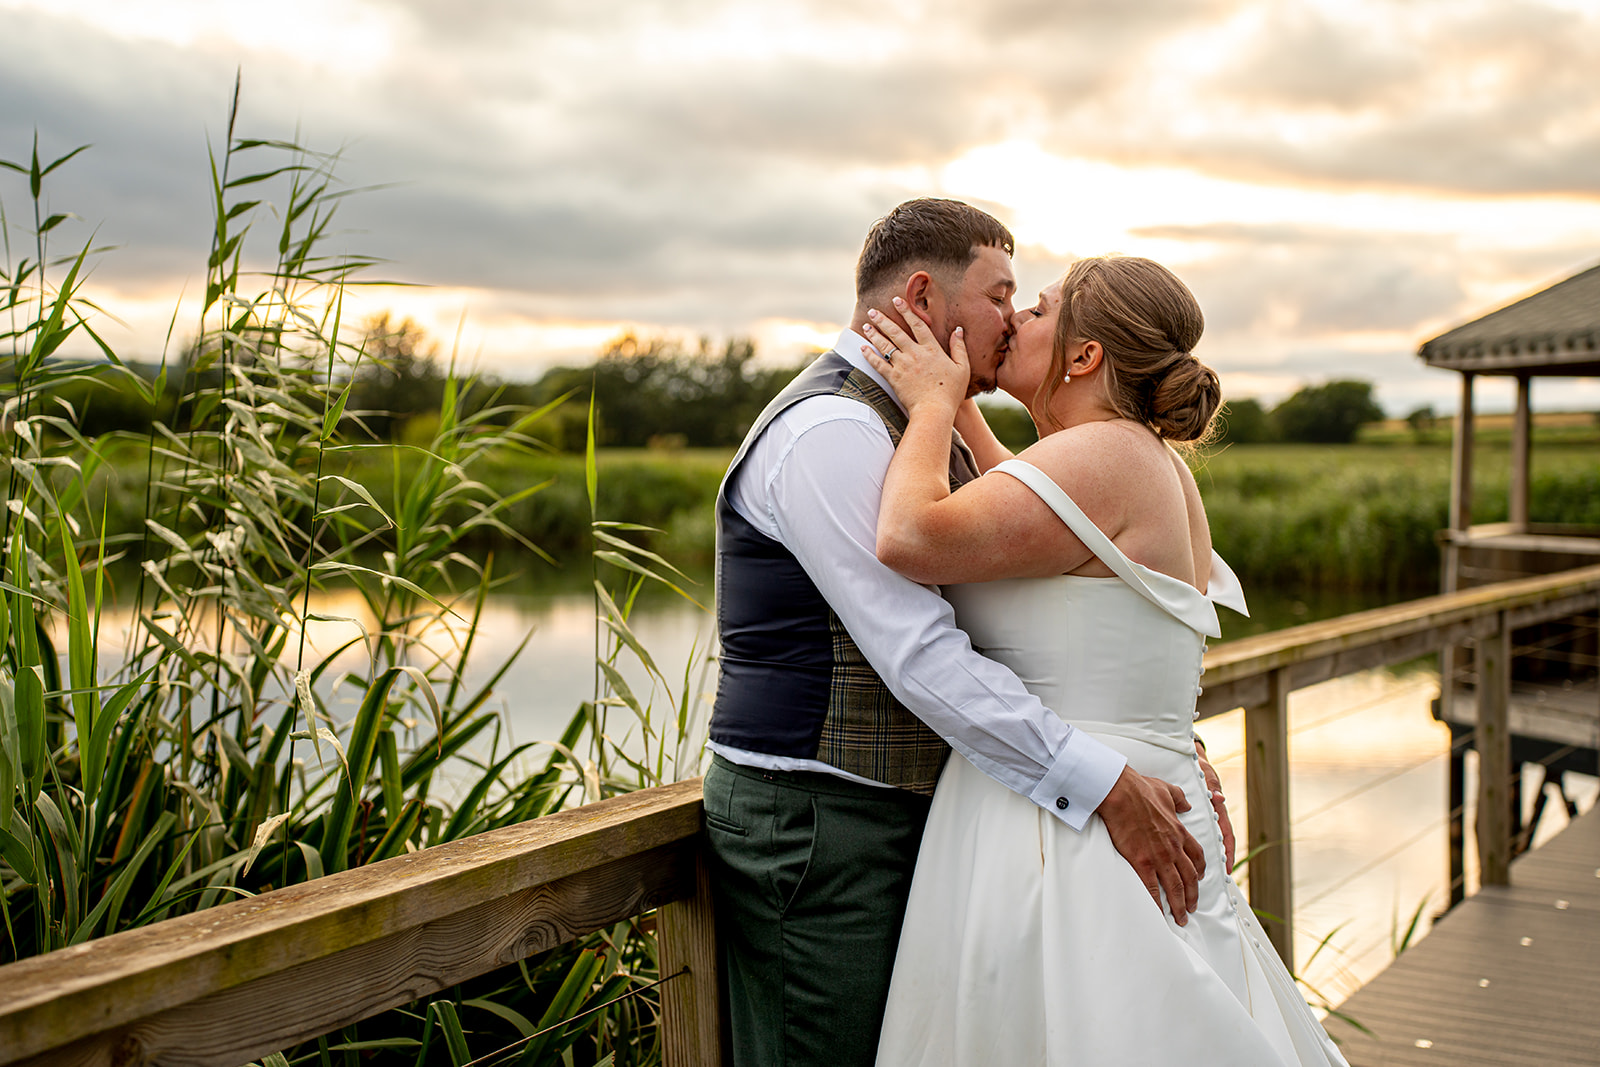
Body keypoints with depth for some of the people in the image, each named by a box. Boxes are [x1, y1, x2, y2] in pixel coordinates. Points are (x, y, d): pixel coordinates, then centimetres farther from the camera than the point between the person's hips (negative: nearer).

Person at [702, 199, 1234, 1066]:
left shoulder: (934, 436, 16)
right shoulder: (829, 432, -18)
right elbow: (922, 659, -25)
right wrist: (1106, 786, -23)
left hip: (897, 818, 10)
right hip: (815, 829, -10)